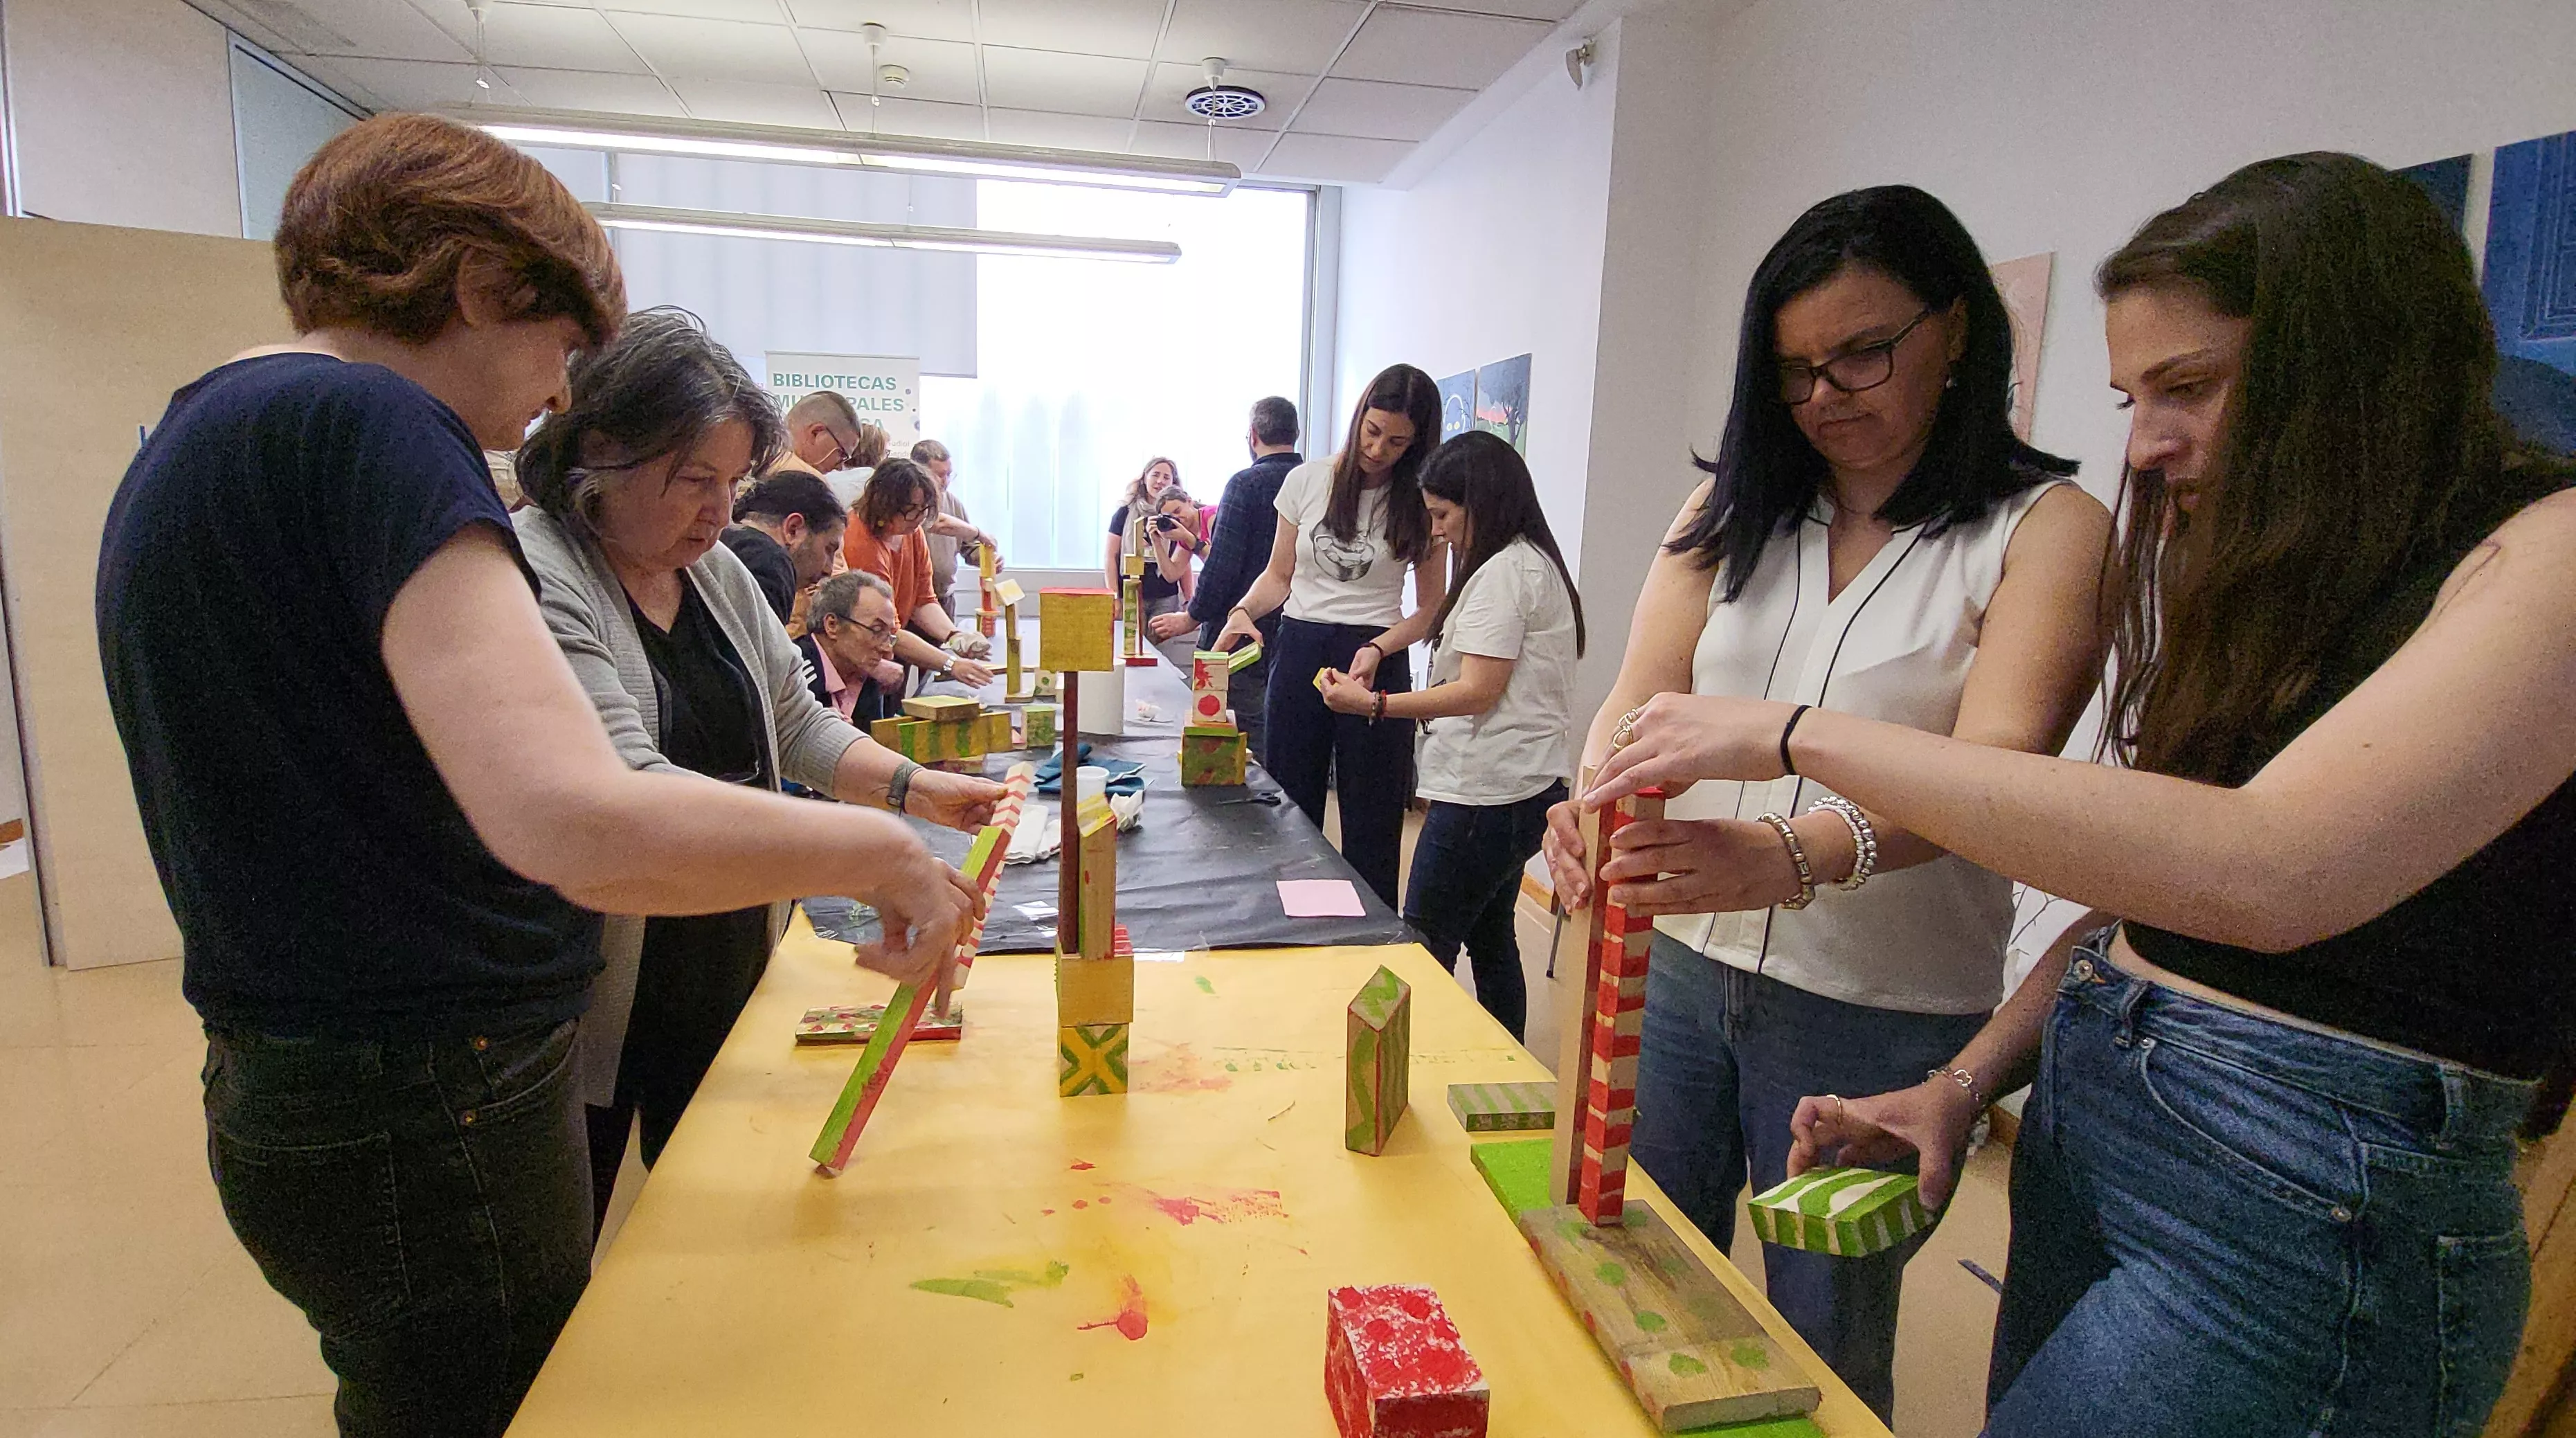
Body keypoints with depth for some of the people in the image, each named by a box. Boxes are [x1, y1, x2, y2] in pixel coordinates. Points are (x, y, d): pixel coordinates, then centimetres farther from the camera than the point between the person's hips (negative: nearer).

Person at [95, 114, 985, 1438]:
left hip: (284, 1082, 9)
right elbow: (572, 821, -34)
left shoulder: (200, 437, 11)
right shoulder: (366, 424, -20)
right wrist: (880, 851, -21)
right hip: (429, 1121, -9)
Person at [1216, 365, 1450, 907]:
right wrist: (1244, 611, -10)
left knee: (1370, 822, 3)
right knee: (1290, 806, 8)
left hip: (1375, 662, -2)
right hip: (1300, 650, 2)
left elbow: (1431, 609, 2)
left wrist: (1378, 650, -15)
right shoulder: (1306, 481, 3)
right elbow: (1279, 575, 11)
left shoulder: (1421, 506, -1)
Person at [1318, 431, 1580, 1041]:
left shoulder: (1503, 571, -14)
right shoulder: (1537, 564, 17)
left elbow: (1477, 691, -20)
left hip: (1483, 799, -11)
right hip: (1524, 790, 11)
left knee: (1423, 952, -3)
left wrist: (1372, 703, -17)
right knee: (1490, 942, 18)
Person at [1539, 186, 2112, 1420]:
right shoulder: (1732, 511, 6)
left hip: (1882, 1019, -3)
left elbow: (1995, 765, -21)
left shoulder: (2045, 529, -6)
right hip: (1675, 968, 4)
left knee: (1825, 1356, 17)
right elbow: (1638, 696, -4)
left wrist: (1796, 855, -40)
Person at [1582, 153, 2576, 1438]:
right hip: (2078, 1135, 7)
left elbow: (2265, 874, -29)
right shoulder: (2268, 580, 12)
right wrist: (1965, 1082, 1)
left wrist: (1797, 734, -26)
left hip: (2303, 1213, -7)